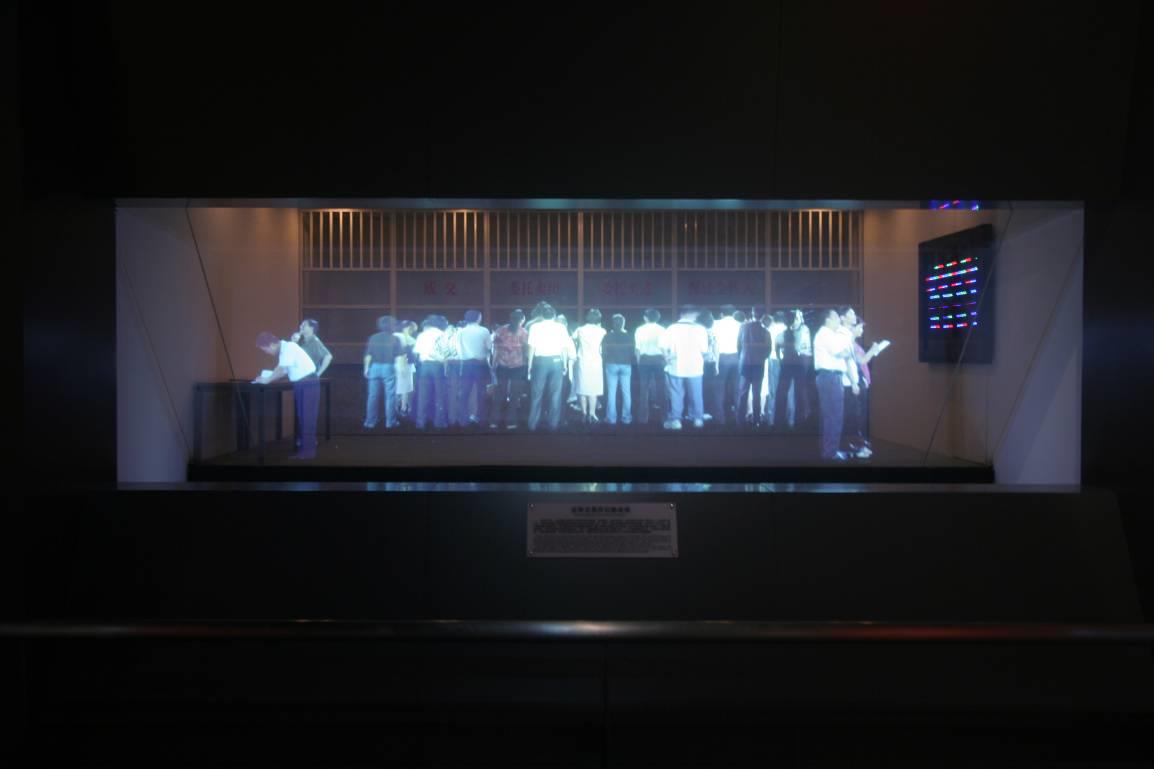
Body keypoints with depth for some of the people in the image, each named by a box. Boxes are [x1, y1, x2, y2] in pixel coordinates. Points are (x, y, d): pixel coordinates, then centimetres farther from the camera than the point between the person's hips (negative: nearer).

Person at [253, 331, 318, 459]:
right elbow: (285, 372, 10)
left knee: (307, 418, -7)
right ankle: (304, 448, 17)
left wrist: (267, 380, -15)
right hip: (301, 384, 9)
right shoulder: (283, 349, 10)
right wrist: (267, 377, 2)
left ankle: (309, 451, -3)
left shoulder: (288, 347, -17)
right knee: (302, 417, 12)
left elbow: (282, 369, -22)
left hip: (308, 383, -9)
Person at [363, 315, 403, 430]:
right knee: (390, 395, 4)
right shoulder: (394, 338, -3)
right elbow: (400, 354, -4)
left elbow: (368, 355, 4)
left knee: (373, 396, 7)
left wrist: (366, 368, 11)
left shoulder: (373, 338, 5)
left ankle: (370, 422, 10)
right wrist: (402, 345, 12)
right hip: (389, 367, -3)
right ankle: (390, 422, 4)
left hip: (375, 367, 3)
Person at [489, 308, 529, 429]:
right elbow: (526, 351, -2)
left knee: (499, 394, 9)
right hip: (518, 367, -2)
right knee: (514, 395, 4)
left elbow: (495, 350, 3)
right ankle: (510, 422, 5)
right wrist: (528, 366, 5)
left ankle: (494, 421, 9)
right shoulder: (523, 332, -1)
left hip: (502, 366, 2)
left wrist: (494, 365, 7)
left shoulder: (500, 331, 5)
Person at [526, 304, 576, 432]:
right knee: (555, 394, 7)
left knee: (537, 394, 6)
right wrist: (565, 365, 8)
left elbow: (532, 348, 0)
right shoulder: (561, 327, 5)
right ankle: (553, 424, 8)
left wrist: (529, 366, 5)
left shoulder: (535, 327, 3)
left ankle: (533, 424, 9)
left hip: (540, 361, 0)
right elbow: (564, 348, 1)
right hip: (556, 361, 1)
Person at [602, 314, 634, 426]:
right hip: (626, 365, 1)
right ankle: (626, 417, 6)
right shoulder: (629, 336, 2)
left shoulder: (608, 336, -3)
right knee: (626, 392, 5)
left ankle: (611, 418, 1)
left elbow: (603, 352, -2)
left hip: (611, 365, -1)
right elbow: (633, 351, 2)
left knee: (611, 392, 3)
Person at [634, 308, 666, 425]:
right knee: (661, 387, 8)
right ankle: (664, 415, 12)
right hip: (658, 359, -1)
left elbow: (637, 348, -1)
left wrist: (639, 362, 8)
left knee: (643, 389, 7)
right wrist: (665, 360, 4)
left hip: (644, 359, 1)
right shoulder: (661, 329, -2)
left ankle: (643, 417, 8)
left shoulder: (640, 329, 2)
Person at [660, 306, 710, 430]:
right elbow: (704, 350, -9)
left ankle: (675, 419, 8)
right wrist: (704, 356, 13)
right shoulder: (700, 329, -6)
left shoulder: (672, 328, -4)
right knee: (695, 395, 14)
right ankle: (698, 418, 19)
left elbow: (664, 347, -10)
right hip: (694, 368, 0)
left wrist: (668, 359, 5)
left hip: (675, 368, 0)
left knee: (676, 395, 9)